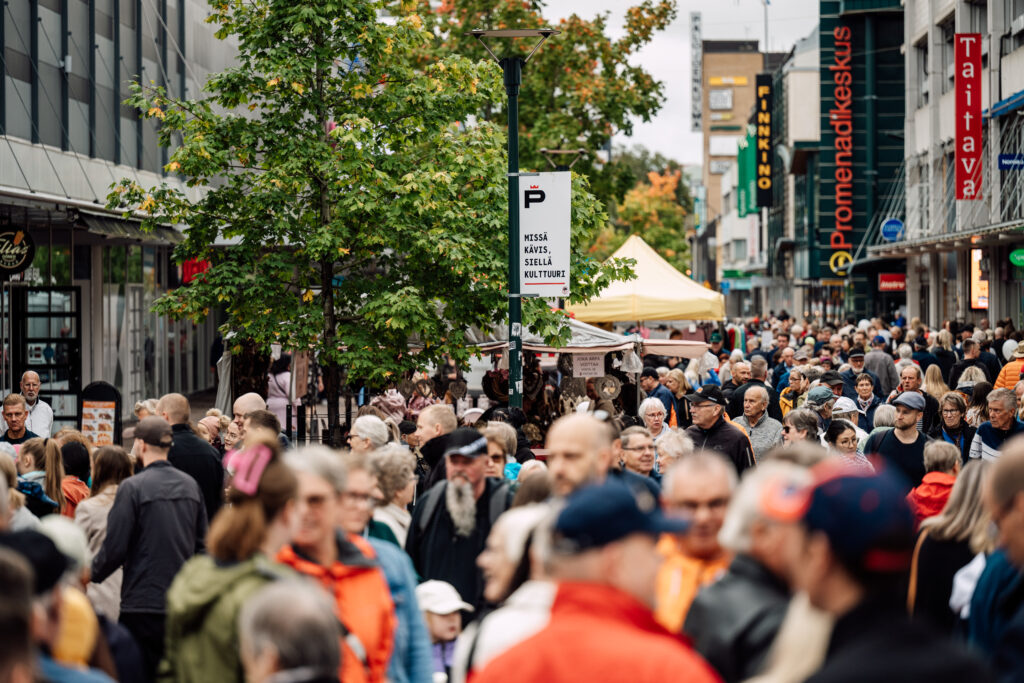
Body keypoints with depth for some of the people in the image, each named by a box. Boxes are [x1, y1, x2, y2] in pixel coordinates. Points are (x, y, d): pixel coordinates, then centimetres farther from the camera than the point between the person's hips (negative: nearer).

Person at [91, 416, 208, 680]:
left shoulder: (133, 487, -12)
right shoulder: (190, 485, 7)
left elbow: (114, 549, -12)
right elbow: (201, 544, 12)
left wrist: (90, 573, 5)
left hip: (143, 604, -6)